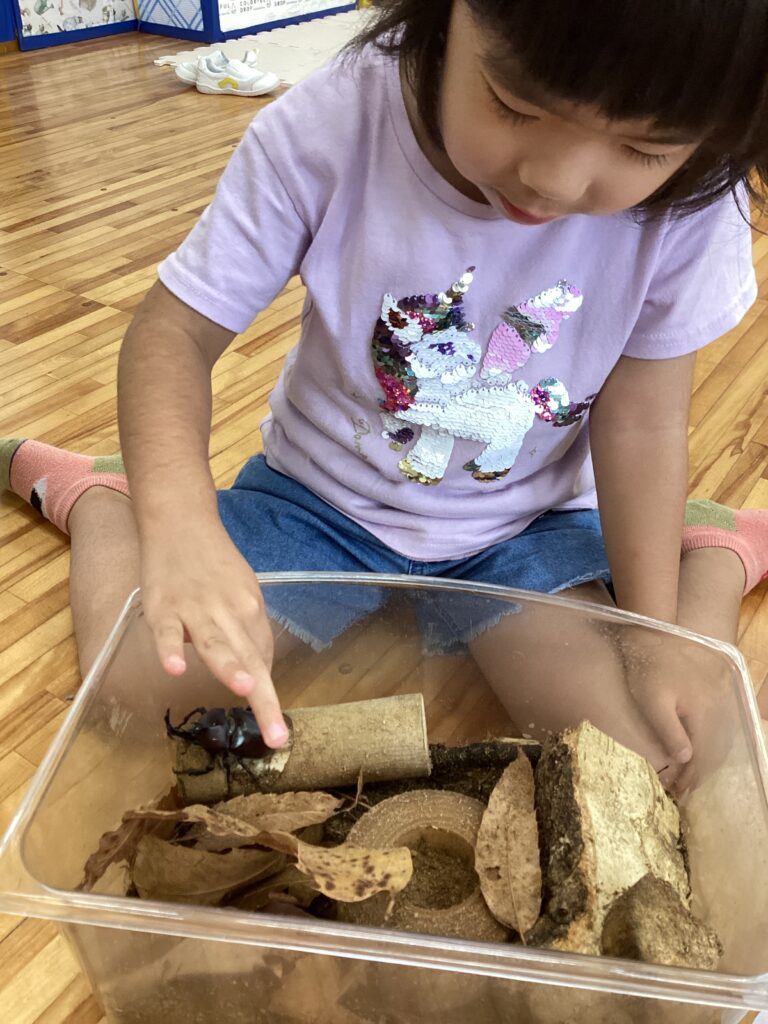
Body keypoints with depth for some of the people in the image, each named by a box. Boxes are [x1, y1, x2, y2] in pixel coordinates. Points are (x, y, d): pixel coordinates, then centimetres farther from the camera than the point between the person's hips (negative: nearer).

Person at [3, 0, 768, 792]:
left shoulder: (688, 199, -21)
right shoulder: (327, 130, -24)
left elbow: (639, 420, -11)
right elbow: (176, 330, -20)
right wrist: (178, 518, -38)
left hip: (530, 528, 1)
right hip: (321, 502, 0)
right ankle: (90, 496, 17)